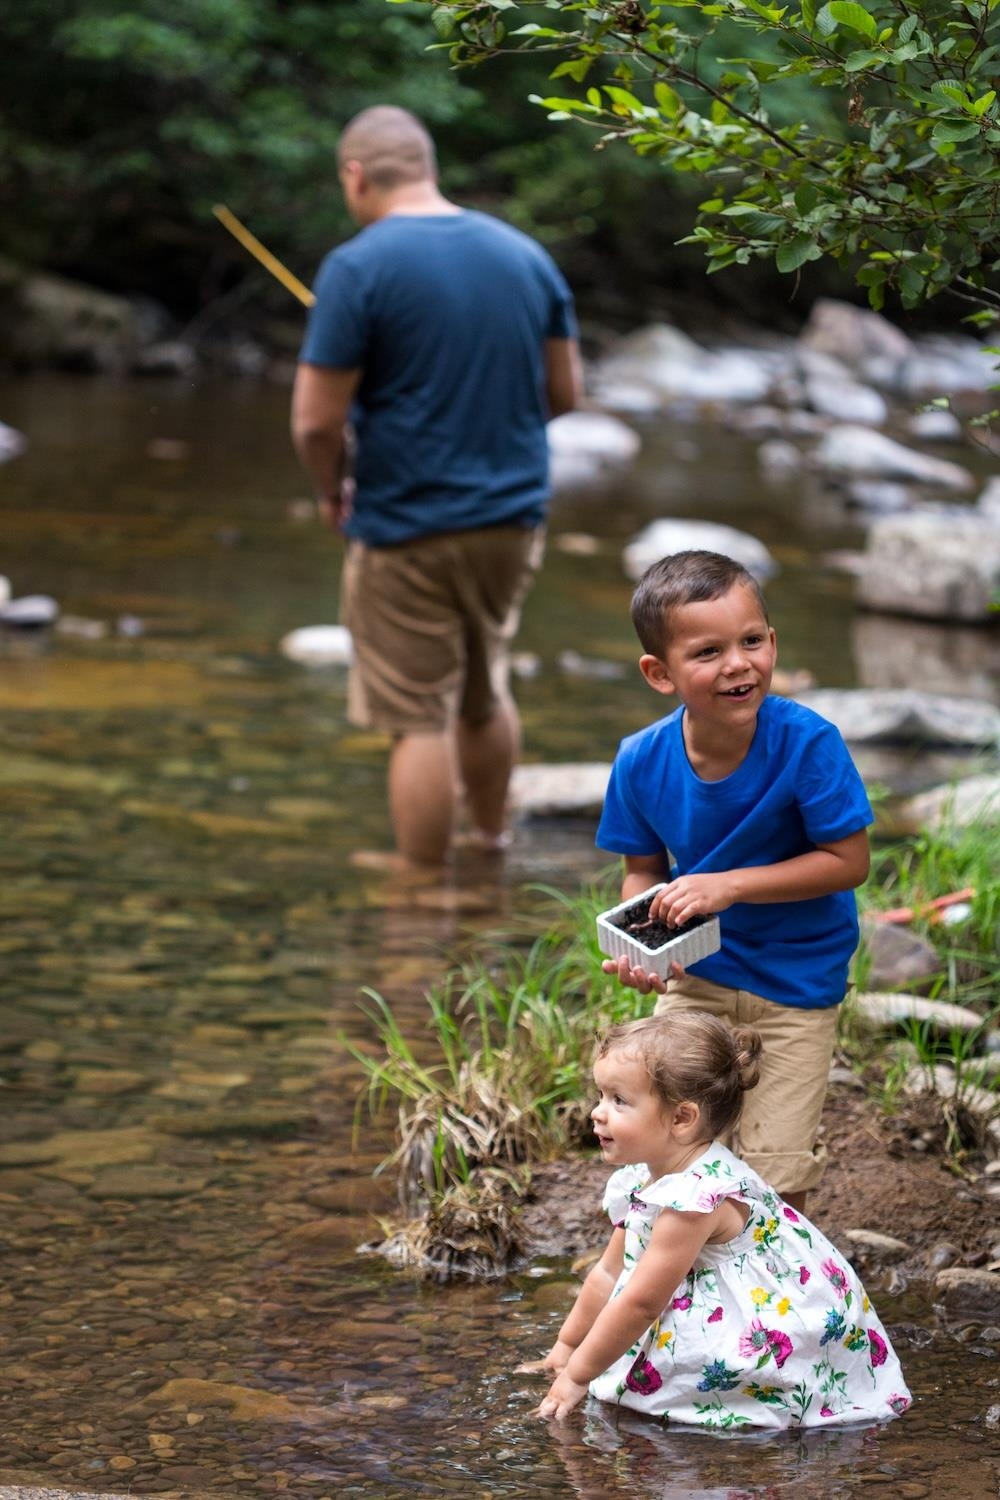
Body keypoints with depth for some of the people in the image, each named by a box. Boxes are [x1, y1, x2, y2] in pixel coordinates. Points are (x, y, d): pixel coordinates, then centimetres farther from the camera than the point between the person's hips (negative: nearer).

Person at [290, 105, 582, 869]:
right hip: (513, 518, 6)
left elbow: (317, 421, -16)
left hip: (406, 529, -6)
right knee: (485, 693, 24)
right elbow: (564, 391, 10)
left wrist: (334, 490, 3)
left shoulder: (358, 268, -14)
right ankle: (492, 843, 39)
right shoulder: (525, 254, 4)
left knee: (421, 720, 1)